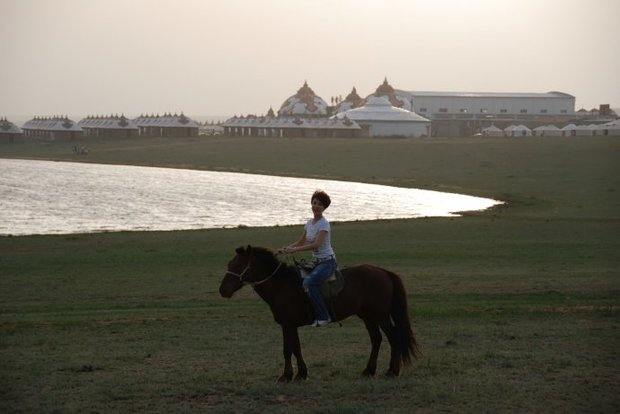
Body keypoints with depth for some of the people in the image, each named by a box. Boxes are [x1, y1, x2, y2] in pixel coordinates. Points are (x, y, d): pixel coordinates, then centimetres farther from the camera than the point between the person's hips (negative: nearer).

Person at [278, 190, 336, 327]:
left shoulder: (324, 224, -14)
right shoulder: (309, 223, 11)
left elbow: (317, 244, -26)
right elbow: (301, 242, 19)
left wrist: (294, 249, -29)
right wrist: (286, 248, 2)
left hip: (328, 262, -9)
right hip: (317, 262, 9)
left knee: (309, 282, -29)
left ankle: (323, 316, -27)